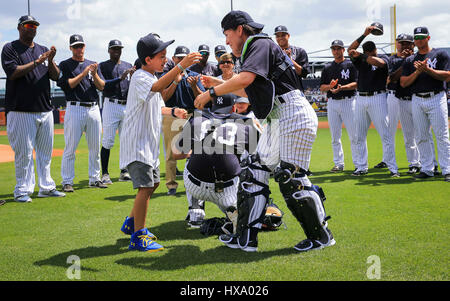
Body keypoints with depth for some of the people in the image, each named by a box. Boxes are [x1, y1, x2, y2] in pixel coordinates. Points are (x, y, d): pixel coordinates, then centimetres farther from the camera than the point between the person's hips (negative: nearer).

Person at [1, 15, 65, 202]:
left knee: (46, 151, 9)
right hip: (21, 111, -5)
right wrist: (37, 62, -16)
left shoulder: (43, 50, 17)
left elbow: (56, 76, 11)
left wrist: (50, 61, -8)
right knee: (23, 152, -4)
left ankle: (46, 187, 16)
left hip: (45, 110, 5)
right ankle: (23, 190, 3)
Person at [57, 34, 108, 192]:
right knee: (70, 148, -4)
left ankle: (94, 179, 17)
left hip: (94, 109, 5)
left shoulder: (92, 64, 16)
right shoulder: (65, 65, 4)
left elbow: (102, 86, 9)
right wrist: (84, 73, -12)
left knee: (95, 147, 8)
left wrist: (94, 74, -9)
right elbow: (66, 85, -10)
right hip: (75, 109, -4)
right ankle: (67, 182, 1)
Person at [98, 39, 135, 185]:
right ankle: (105, 174, -2)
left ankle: (124, 172, 14)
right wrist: (120, 78, -21)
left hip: (127, 106, 5)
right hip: (111, 105, -5)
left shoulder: (128, 66, 16)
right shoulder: (103, 66, 4)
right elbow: (102, 84, -12)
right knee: (108, 141, -6)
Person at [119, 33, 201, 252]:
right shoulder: (140, 78, -16)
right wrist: (181, 66, -48)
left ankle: (132, 223, 33)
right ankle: (138, 237, -8)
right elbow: (157, 87, -39)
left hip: (149, 143, 10)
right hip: (137, 142, -10)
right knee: (146, 187, -14)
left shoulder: (152, 77, 15)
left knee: (153, 183, 19)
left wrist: (173, 111, 9)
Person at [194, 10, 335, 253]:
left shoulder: (261, 44, -8)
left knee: (290, 179, -8)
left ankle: (321, 235, 8)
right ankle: (246, 237, 9)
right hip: (277, 122, 10)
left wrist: (211, 93, -15)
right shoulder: (251, 52, 22)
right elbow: (247, 91, 33)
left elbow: (245, 79, -24)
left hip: (294, 116, -10)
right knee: (254, 171, 6)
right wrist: (217, 84, 33)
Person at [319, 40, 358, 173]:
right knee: (335, 136, 5)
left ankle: (358, 163, 2)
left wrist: (342, 88, -21)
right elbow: (322, 88, 10)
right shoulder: (327, 67, 14)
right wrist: (330, 86, -11)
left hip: (348, 102, -4)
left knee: (353, 135, -5)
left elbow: (356, 84, -6)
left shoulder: (351, 64, 4)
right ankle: (338, 164, 12)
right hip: (332, 103, 4)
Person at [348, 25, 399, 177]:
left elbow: (378, 62, -21)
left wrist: (360, 55, -12)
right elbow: (350, 50, -4)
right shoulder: (361, 60, 12)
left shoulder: (384, 58, 3)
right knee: (359, 136, 6)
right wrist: (364, 34, -7)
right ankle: (361, 167, 14)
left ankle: (393, 168, -4)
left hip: (377, 98, -4)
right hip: (360, 99, 4)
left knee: (386, 135, -7)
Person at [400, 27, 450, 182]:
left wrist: (427, 69, -17)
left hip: (436, 98, -4)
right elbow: (403, 82, 5)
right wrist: (418, 71, -8)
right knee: (421, 137, 4)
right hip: (417, 101, 4)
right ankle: (427, 169, 11)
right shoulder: (410, 60, 14)